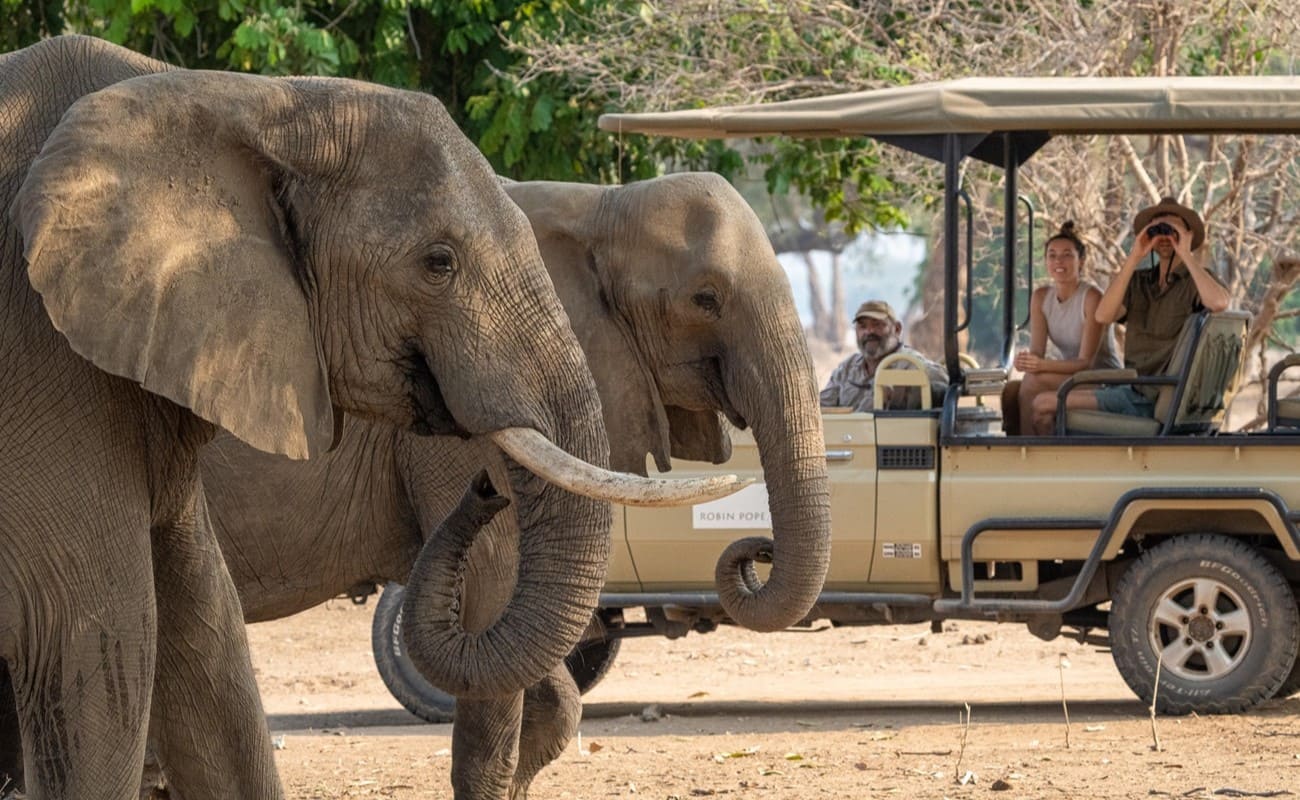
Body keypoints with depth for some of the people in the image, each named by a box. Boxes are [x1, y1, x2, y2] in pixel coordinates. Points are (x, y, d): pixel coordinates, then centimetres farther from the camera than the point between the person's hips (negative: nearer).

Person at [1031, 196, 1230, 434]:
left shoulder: (1196, 279, -4)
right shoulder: (1140, 282, 13)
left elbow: (1218, 302, -29)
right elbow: (1103, 315, -6)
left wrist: (1186, 255, -18)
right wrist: (1133, 259, -10)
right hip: (1133, 389, 7)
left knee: (1044, 406, -10)